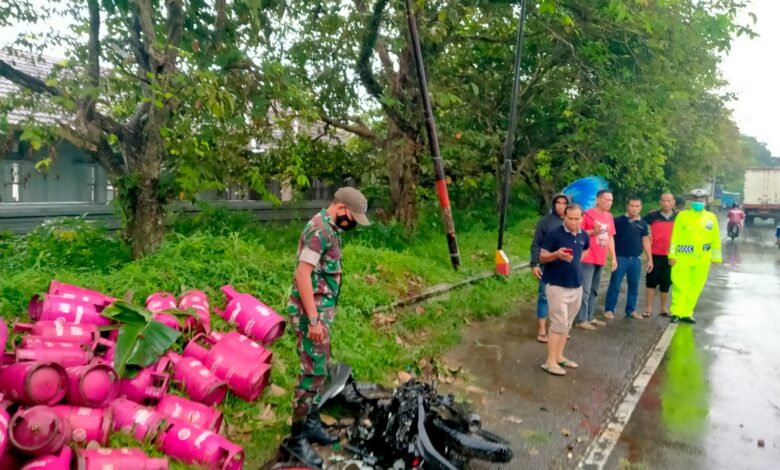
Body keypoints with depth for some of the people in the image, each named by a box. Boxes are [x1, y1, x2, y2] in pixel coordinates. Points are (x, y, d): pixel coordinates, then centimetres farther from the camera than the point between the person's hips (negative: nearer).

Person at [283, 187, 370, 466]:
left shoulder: (330, 229, 11)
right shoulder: (319, 230, -19)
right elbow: (302, 274, -24)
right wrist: (313, 319, -25)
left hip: (321, 311, 10)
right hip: (311, 313, -10)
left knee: (320, 368, 17)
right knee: (313, 371, -4)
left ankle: (311, 422, 30)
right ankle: (297, 437, 7)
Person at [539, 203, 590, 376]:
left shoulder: (583, 236, 5)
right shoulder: (555, 234, -13)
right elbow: (542, 257, -13)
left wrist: (578, 259, 10)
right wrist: (557, 254, -31)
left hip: (576, 286, 7)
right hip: (557, 285, -7)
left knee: (567, 324, 13)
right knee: (559, 323, -9)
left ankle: (559, 356, 25)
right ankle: (550, 361, -1)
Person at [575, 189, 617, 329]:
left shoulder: (609, 217, 12)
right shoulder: (587, 214, -9)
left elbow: (610, 238, 17)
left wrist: (613, 257, 14)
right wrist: (593, 231, -22)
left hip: (600, 259, 7)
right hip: (587, 259, -7)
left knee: (594, 290, 13)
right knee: (585, 290, -6)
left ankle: (590, 317, 22)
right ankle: (581, 320, 0)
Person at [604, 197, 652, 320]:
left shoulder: (643, 223, 8)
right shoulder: (618, 221, -4)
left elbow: (646, 241, 14)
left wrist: (650, 259, 12)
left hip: (636, 259, 4)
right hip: (620, 258, -4)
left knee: (634, 286, 10)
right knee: (614, 285, -1)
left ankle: (631, 310, 21)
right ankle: (609, 309, 7)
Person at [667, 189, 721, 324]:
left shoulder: (711, 217, 8)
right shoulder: (682, 216, -1)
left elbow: (715, 239, 10)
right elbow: (674, 237, -2)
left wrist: (716, 257, 8)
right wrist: (672, 255, -6)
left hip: (702, 260, 3)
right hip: (683, 258, -3)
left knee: (695, 288, 8)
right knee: (680, 286, -3)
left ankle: (686, 314, 18)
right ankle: (676, 313, 7)